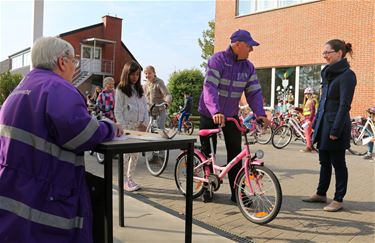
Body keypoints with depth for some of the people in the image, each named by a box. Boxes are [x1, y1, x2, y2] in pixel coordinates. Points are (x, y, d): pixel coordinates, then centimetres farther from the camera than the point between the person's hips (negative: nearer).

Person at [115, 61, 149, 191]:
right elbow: (117, 110, -7)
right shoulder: (121, 89, -3)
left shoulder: (139, 89, 14)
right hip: (127, 127, -5)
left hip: (139, 127, 6)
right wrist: (124, 127, -13)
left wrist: (145, 123, 0)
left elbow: (145, 107, 13)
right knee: (126, 154, -2)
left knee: (135, 154, 9)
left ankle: (130, 179, 21)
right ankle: (124, 181, 10)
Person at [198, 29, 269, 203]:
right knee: (208, 153, 7)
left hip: (231, 115, 4)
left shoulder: (248, 67, 0)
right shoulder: (218, 60, -17)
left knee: (235, 153, 0)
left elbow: (254, 92, -4)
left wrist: (260, 114, -20)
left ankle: (237, 192, 9)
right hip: (210, 114, -4)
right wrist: (215, 112, -43)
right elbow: (209, 87, -29)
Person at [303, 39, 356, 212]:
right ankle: (321, 194, 28)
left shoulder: (347, 75, -12)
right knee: (324, 161, 15)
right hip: (324, 122, 8)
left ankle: (338, 200, 15)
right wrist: (316, 123, 14)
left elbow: (344, 105, -17)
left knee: (338, 163, 3)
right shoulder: (328, 73, 13)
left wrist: (335, 130, -20)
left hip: (336, 124, -8)